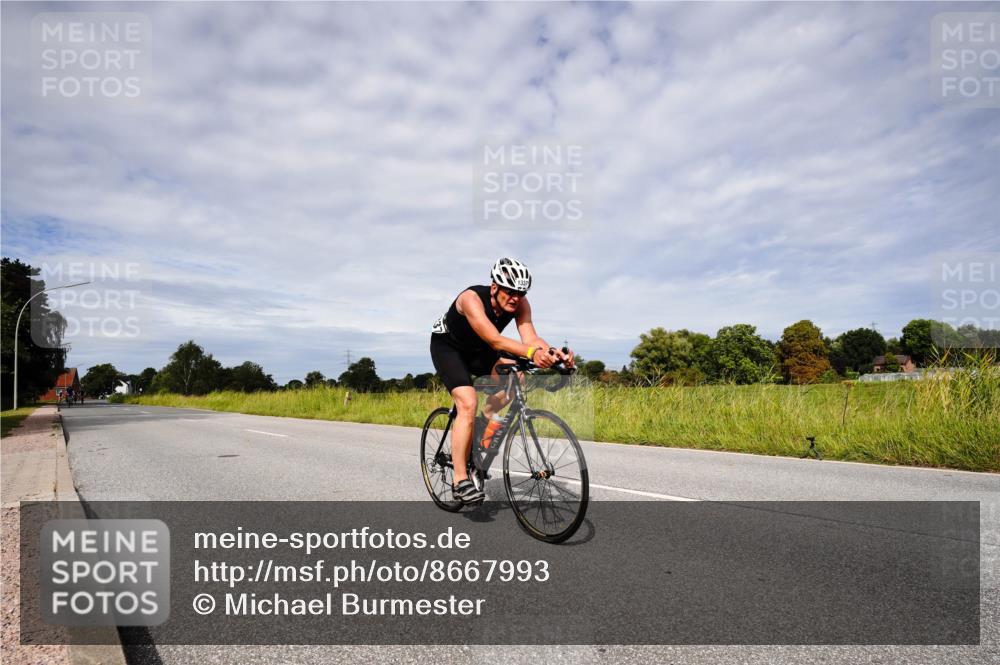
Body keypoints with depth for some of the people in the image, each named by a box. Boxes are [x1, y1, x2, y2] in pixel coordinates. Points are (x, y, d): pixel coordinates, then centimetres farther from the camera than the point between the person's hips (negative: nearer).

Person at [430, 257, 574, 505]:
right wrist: (532, 353, -64)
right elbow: (495, 339, -50)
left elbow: (530, 338, -32)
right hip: (447, 346, -5)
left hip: (477, 350, 6)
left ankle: (490, 413, 4)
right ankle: (460, 481, -16)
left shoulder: (520, 304, -19)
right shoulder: (472, 298, -36)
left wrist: (554, 352, -52)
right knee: (468, 404, -24)